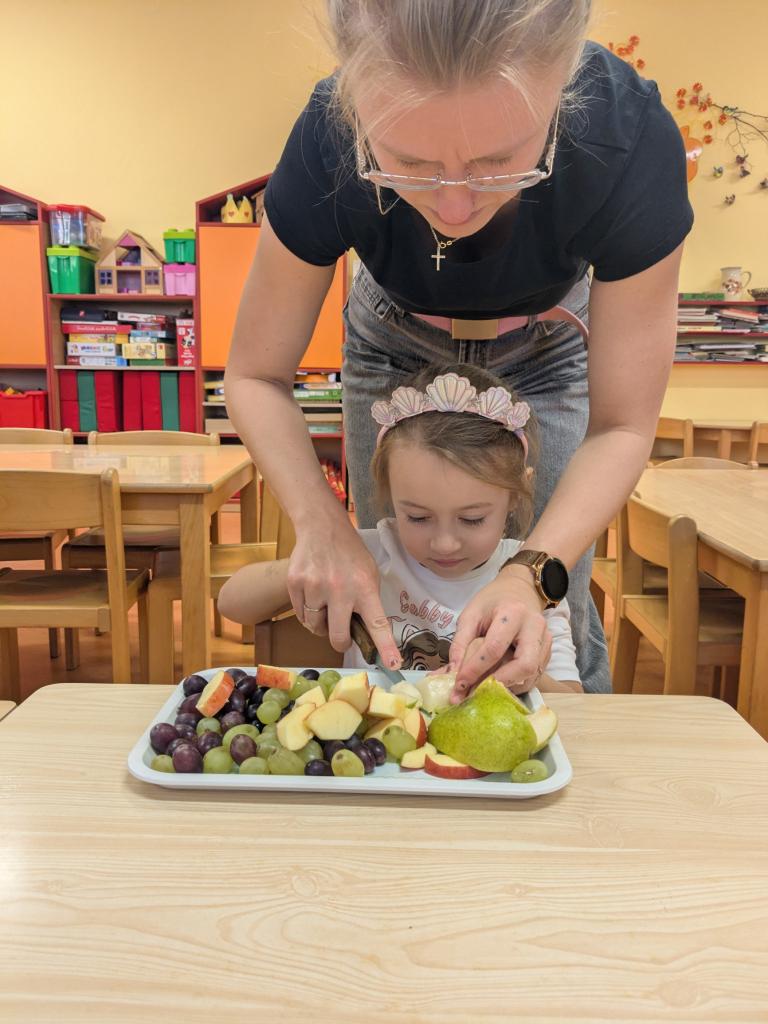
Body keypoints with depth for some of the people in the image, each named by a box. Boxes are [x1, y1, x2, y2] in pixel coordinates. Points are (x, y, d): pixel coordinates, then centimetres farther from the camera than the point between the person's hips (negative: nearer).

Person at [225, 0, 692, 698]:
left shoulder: (631, 141, -36)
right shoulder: (327, 146, -34)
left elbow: (621, 426, -26)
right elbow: (256, 377, -21)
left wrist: (535, 570, -41)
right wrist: (322, 526, -36)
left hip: (545, 356, 0)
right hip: (396, 348, 1)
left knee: (552, 620, -2)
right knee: (386, 602, 4)